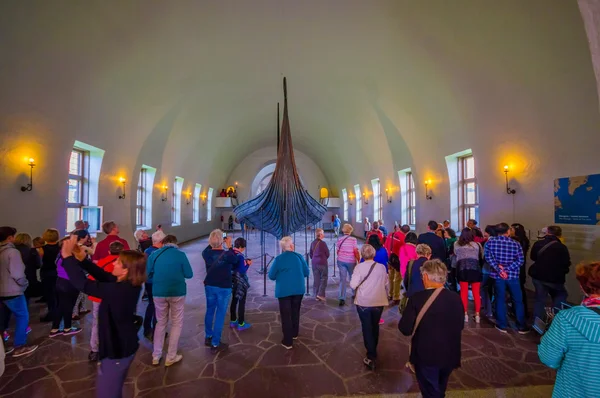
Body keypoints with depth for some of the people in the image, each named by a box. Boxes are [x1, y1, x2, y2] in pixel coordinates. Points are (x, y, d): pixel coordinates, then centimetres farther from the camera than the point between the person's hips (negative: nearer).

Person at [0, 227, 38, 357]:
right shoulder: (12, 252, -18)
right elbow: (17, 274, -22)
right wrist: (24, 284, -4)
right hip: (12, 292, -8)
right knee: (23, 317, 4)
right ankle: (19, 347, 8)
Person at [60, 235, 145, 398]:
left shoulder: (118, 291, -33)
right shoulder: (130, 285, -6)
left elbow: (83, 284, -30)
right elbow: (103, 275, 1)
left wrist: (67, 256, -22)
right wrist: (82, 259, -7)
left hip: (116, 352, -9)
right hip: (125, 347, 9)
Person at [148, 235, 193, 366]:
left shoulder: (154, 254, 1)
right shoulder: (180, 254, -7)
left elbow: (148, 273, 6)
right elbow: (189, 274, -4)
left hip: (158, 293, 3)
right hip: (177, 292, -3)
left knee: (161, 322, 21)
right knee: (176, 323, 12)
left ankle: (156, 356, 27)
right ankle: (171, 357, 18)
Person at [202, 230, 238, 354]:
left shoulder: (206, 253, -9)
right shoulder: (227, 254, -21)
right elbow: (235, 261, 1)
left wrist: (211, 243, 10)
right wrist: (229, 247, 3)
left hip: (209, 286, 5)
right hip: (224, 287, -5)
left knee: (210, 311, 21)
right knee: (220, 314, 4)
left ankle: (208, 337, 37)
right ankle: (215, 344, 12)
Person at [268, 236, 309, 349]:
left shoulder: (278, 259, -11)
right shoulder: (299, 257, -6)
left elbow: (271, 276, -5)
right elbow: (306, 273, 2)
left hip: (284, 291, -3)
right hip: (298, 290, 3)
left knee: (286, 315, 6)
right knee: (295, 312, 22)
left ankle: (288, 342, 11)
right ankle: (294, 334, 38)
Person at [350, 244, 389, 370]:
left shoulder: (359, 267, -13)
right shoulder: (382, 267, -4)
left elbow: (353, 285, -16)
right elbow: (387, 285, 5)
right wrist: (385, 295, 22)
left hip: (363, 302, -3)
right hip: (379, 302, 3)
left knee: (367, 328, 8)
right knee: (375, 327, 21)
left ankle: (371, 356, 6)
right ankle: (373, 352, 36)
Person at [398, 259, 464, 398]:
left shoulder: (417, 299, -22)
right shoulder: (455, 298, -8)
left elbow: (405, 329, -20)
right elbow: (460, 326, 7)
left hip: (426, 356, -5)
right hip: (449, 355, 5)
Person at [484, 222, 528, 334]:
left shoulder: (490, 242, -4)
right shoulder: (515, 244, -3)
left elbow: (488, 257, -14)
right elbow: (520, 260, -9)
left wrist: (499, 270, -16)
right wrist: (507, 269, -14)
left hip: (497, 275, 0)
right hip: (512, 275, 0)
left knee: (500, 300, 9)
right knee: (518, 301, 13)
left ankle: (502, 325, 15)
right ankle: (522, 326, 20)